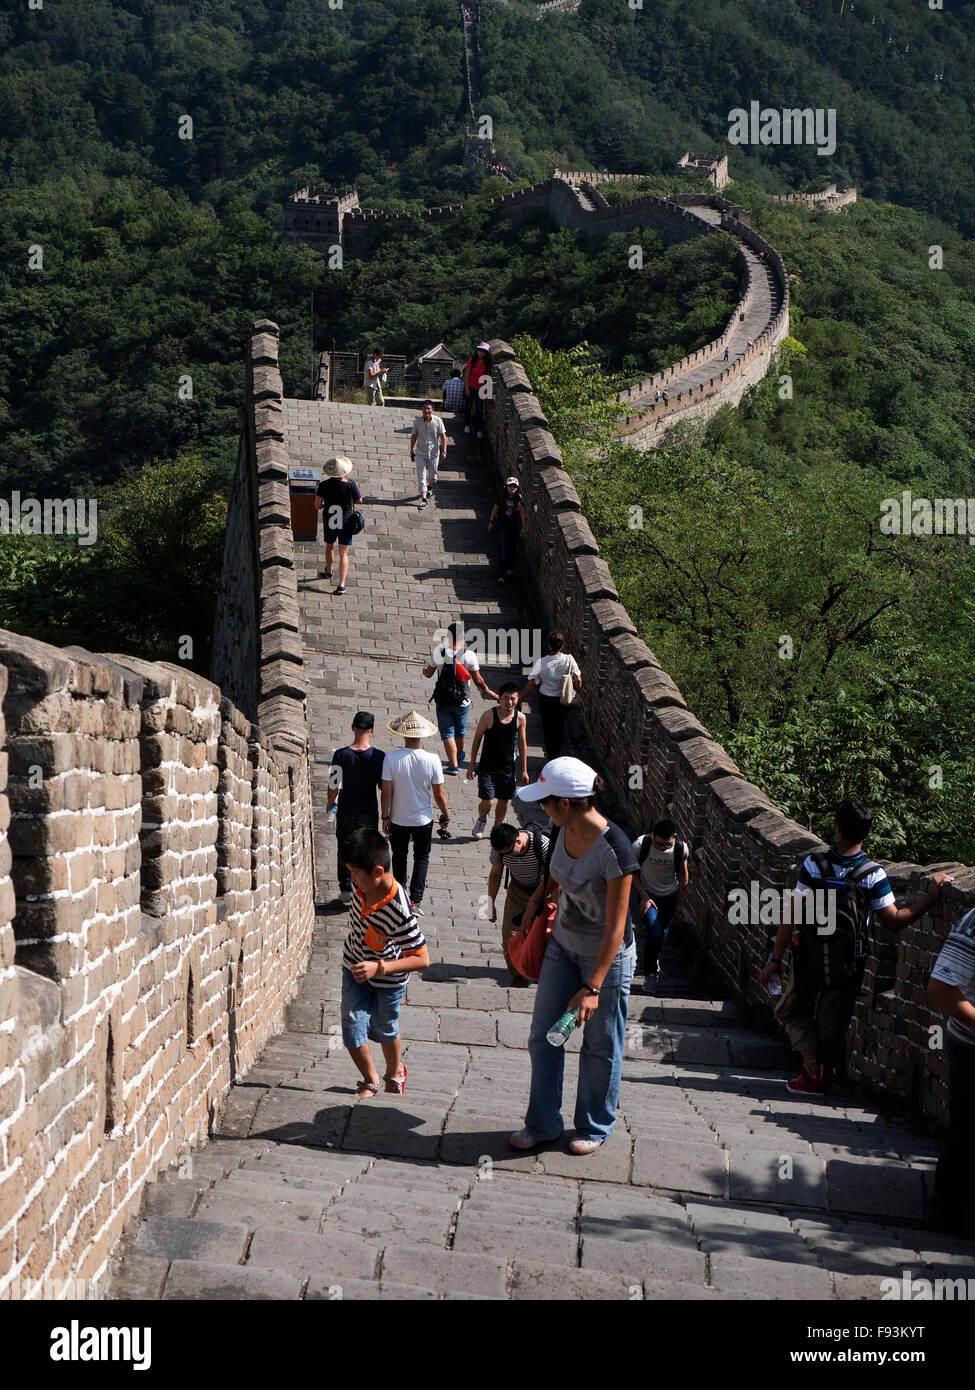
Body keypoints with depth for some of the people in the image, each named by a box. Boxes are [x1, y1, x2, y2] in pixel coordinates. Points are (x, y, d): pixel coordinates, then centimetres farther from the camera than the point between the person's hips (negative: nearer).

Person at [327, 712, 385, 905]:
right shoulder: (379, 756, -14)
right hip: (369, 813, 0)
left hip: (346, 812, 0)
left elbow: (334, 784, -8)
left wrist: (330, 803, 12)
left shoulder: (341, 755, -15)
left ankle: (346, 889, 22)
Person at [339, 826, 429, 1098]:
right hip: (354, 968, 4)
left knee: (384, 1030, 19)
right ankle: (370, 1081, 29)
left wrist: (379, 968, -41)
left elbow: (422, 959, -32)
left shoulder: (400, 913, -38)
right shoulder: (363, 886, -19)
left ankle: (395, 1073, 50)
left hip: (388, 978, -4)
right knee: (353, 1033, 2)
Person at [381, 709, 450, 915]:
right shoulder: (432, 759, -18)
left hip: (397, 819, 1)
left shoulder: (391, 758, -19)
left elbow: (386, 792, -15)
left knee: (399, 857, 21)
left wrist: (385, 817, -1)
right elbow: (439, 794, -11)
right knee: (421, 858, 18)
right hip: (423, 819, -1)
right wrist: (445, 816, 5)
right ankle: (415, 901, 13)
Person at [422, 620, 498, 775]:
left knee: (447, 732, 6)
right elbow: (478, 681, -10)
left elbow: (428, 674, -3)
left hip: (442, 700, -1)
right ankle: (459, 756, 46)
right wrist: (488, 691, 7)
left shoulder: (439, 652, -14)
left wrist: (424, 669, 21)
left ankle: (453, 766, -1)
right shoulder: (469, 655, -14)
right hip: (462, 699, 1)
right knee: (460, 730, 23)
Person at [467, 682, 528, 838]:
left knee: (504, 802, 10)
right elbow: (477, 740, -3)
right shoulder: (489, 716, -13)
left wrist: (524, 770, 8)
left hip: (507, 768, 3)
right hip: (487, 768, -3)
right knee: (487, 802, -7)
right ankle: (481, 821, 26)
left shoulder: (520, 718, -4)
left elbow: (522, 744, 6)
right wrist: (472, 765, 0)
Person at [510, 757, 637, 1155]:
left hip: (607, 957, -7)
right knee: (543, 1036, 10)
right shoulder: (566, 831, -9)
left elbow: (615, 927, -27)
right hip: (563, 945, 7)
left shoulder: (614, 850, -30)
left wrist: (592, 987, -28)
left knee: (599, 1047, 10)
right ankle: (542, 1123, 27)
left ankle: (594, 1128, 31)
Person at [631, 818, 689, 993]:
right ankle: (650, 973, 2)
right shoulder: (640, 845, -26)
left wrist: (680, 902, 4)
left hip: (669, 896, 3)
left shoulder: (681, 848, -19)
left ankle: (654, 962, 42)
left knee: (663, 933, 13)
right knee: (655, 933, -17)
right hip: (646, 894, -3)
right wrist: (645, 897, -15)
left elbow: (683, 875, -2)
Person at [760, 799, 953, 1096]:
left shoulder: (813, 865, -13)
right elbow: (894, 921, -11)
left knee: (793, 1010, 22)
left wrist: (775, 958, -6)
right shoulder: (873, 875, -14)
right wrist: (932, 895, -5)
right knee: (831, 1024, 17)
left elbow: (792, 915, -12)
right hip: (847, 966, 0)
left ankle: (811, 1065, 6)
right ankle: (820, 1079, 26)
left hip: (808, 960, 0)